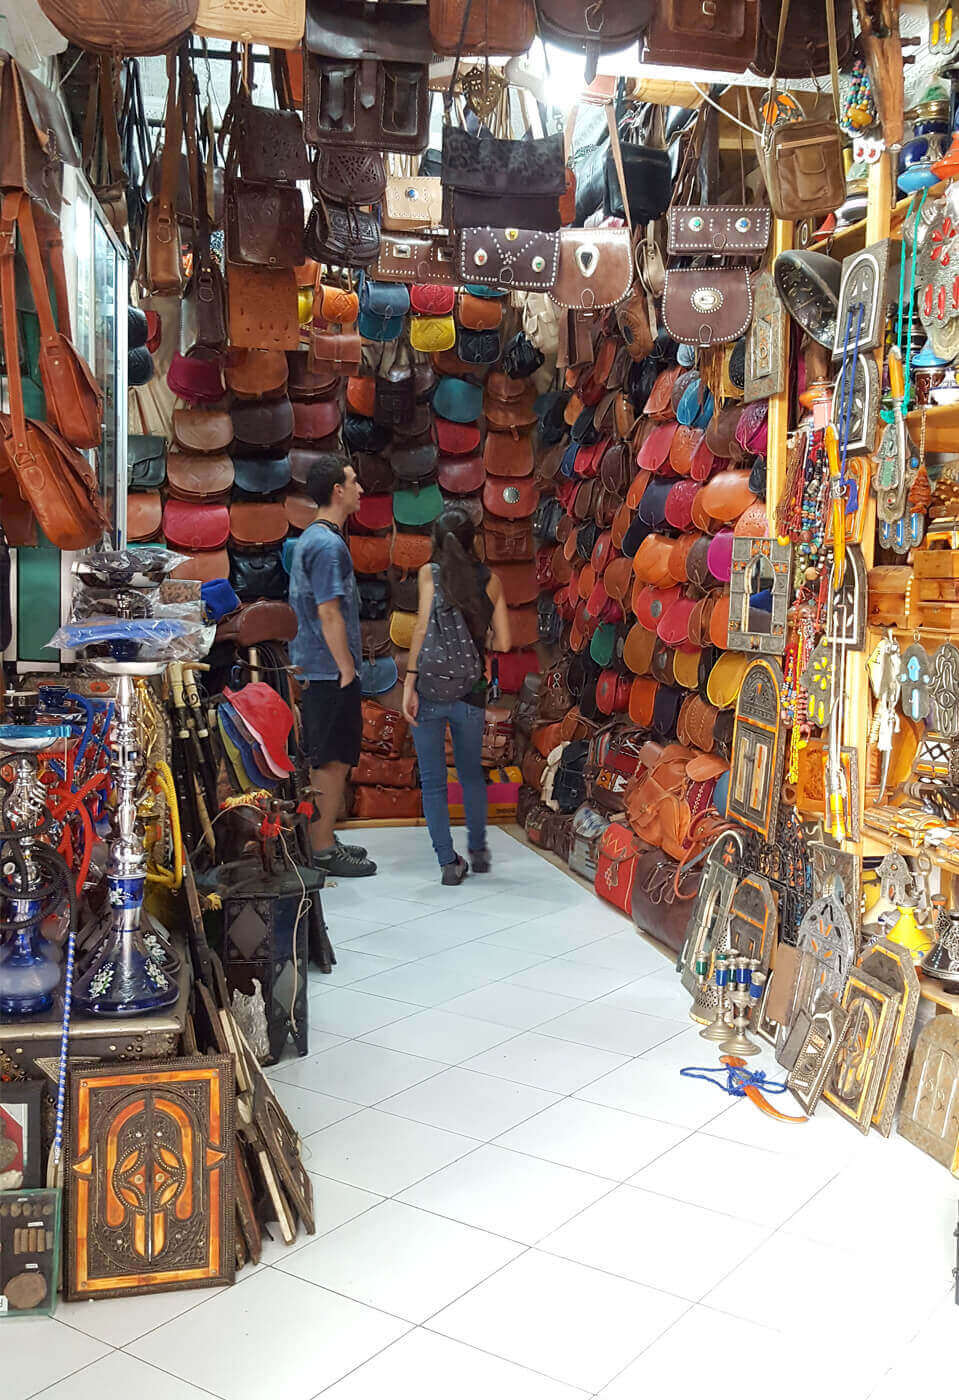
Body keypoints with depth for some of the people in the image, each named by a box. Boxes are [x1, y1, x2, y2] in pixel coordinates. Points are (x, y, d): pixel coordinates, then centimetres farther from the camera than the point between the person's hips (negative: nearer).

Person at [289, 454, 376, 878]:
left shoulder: (309, 538, 15)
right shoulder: (329, 544, -17)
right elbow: (329, 613, -21)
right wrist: (347, 669, -16)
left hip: (311, 668, 10)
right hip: (331, 670, -10)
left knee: (323, 760, 16)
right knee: (332, 761, -3)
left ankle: (321, 839, 24)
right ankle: (323, 850, 4)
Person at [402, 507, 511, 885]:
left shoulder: (430, 573, -3)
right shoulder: (490, 579, 3)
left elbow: (422, 629, -13)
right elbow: (503, 643, 4)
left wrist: (410, 683, -12)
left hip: (430, 689, -2)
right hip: (470, 694, 2)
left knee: (432, 780, 9)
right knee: (471, 773, 22)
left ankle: (449, 862, 9)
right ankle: (478, 850, 32)